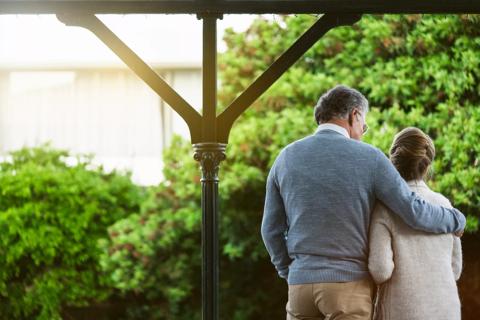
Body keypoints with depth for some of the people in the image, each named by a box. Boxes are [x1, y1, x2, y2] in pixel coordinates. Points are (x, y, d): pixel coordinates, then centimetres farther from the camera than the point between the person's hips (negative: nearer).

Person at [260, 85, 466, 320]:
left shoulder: (286, 158, 3)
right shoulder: (368, 159, -7)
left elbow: (272, 230, 7)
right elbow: (415, 213, -9)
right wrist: (455, 220, 11)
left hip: (303, 284, 3)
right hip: (349, 285, -3)